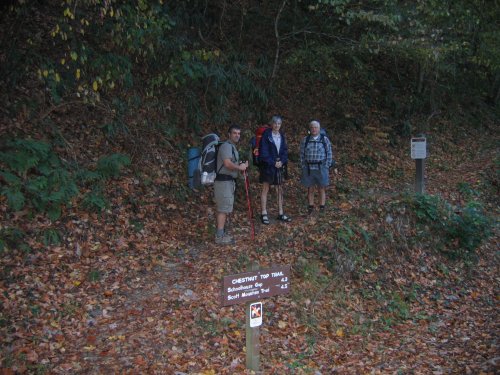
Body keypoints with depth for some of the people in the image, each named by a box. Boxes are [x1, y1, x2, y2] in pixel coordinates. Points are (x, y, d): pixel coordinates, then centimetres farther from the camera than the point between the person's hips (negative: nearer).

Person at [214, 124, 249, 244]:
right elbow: (227, 164, -25)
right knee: (224, 209, -9)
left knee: (222, 208, 14)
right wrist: (240, 167, -10)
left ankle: (221, 233, 22)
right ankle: (220, 237, -7)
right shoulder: (226, 146, -14)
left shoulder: (232, 147, 20)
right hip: (224, 181, -11)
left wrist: (241, 166, 5)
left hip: (228, 181, 11)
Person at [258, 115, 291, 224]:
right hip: (268, 166, -6)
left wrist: (282, 162, -8)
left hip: (280, 166, 6)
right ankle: (264, 214, 2)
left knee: (280, 189, 9)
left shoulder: (282, 136, 10)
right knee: (265, 189, -1)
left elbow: (285, 151, 10)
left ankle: (281, 213, 17)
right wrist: (273, 163, -15)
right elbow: (263, 152, -12)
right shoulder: (266, 135, -8)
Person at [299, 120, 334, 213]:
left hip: (321, 168, -2)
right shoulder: (305, 140, 5)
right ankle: (310, 208, 12)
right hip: (309, 169, 2)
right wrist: (303, 167, -1)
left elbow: (329, 155, 0)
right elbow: (302, 155, 7)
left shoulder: (325, 139, 0)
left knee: (321, 189, 3)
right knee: (310, 189, 5)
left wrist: (326, 168, -6)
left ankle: (322, 209, 9)